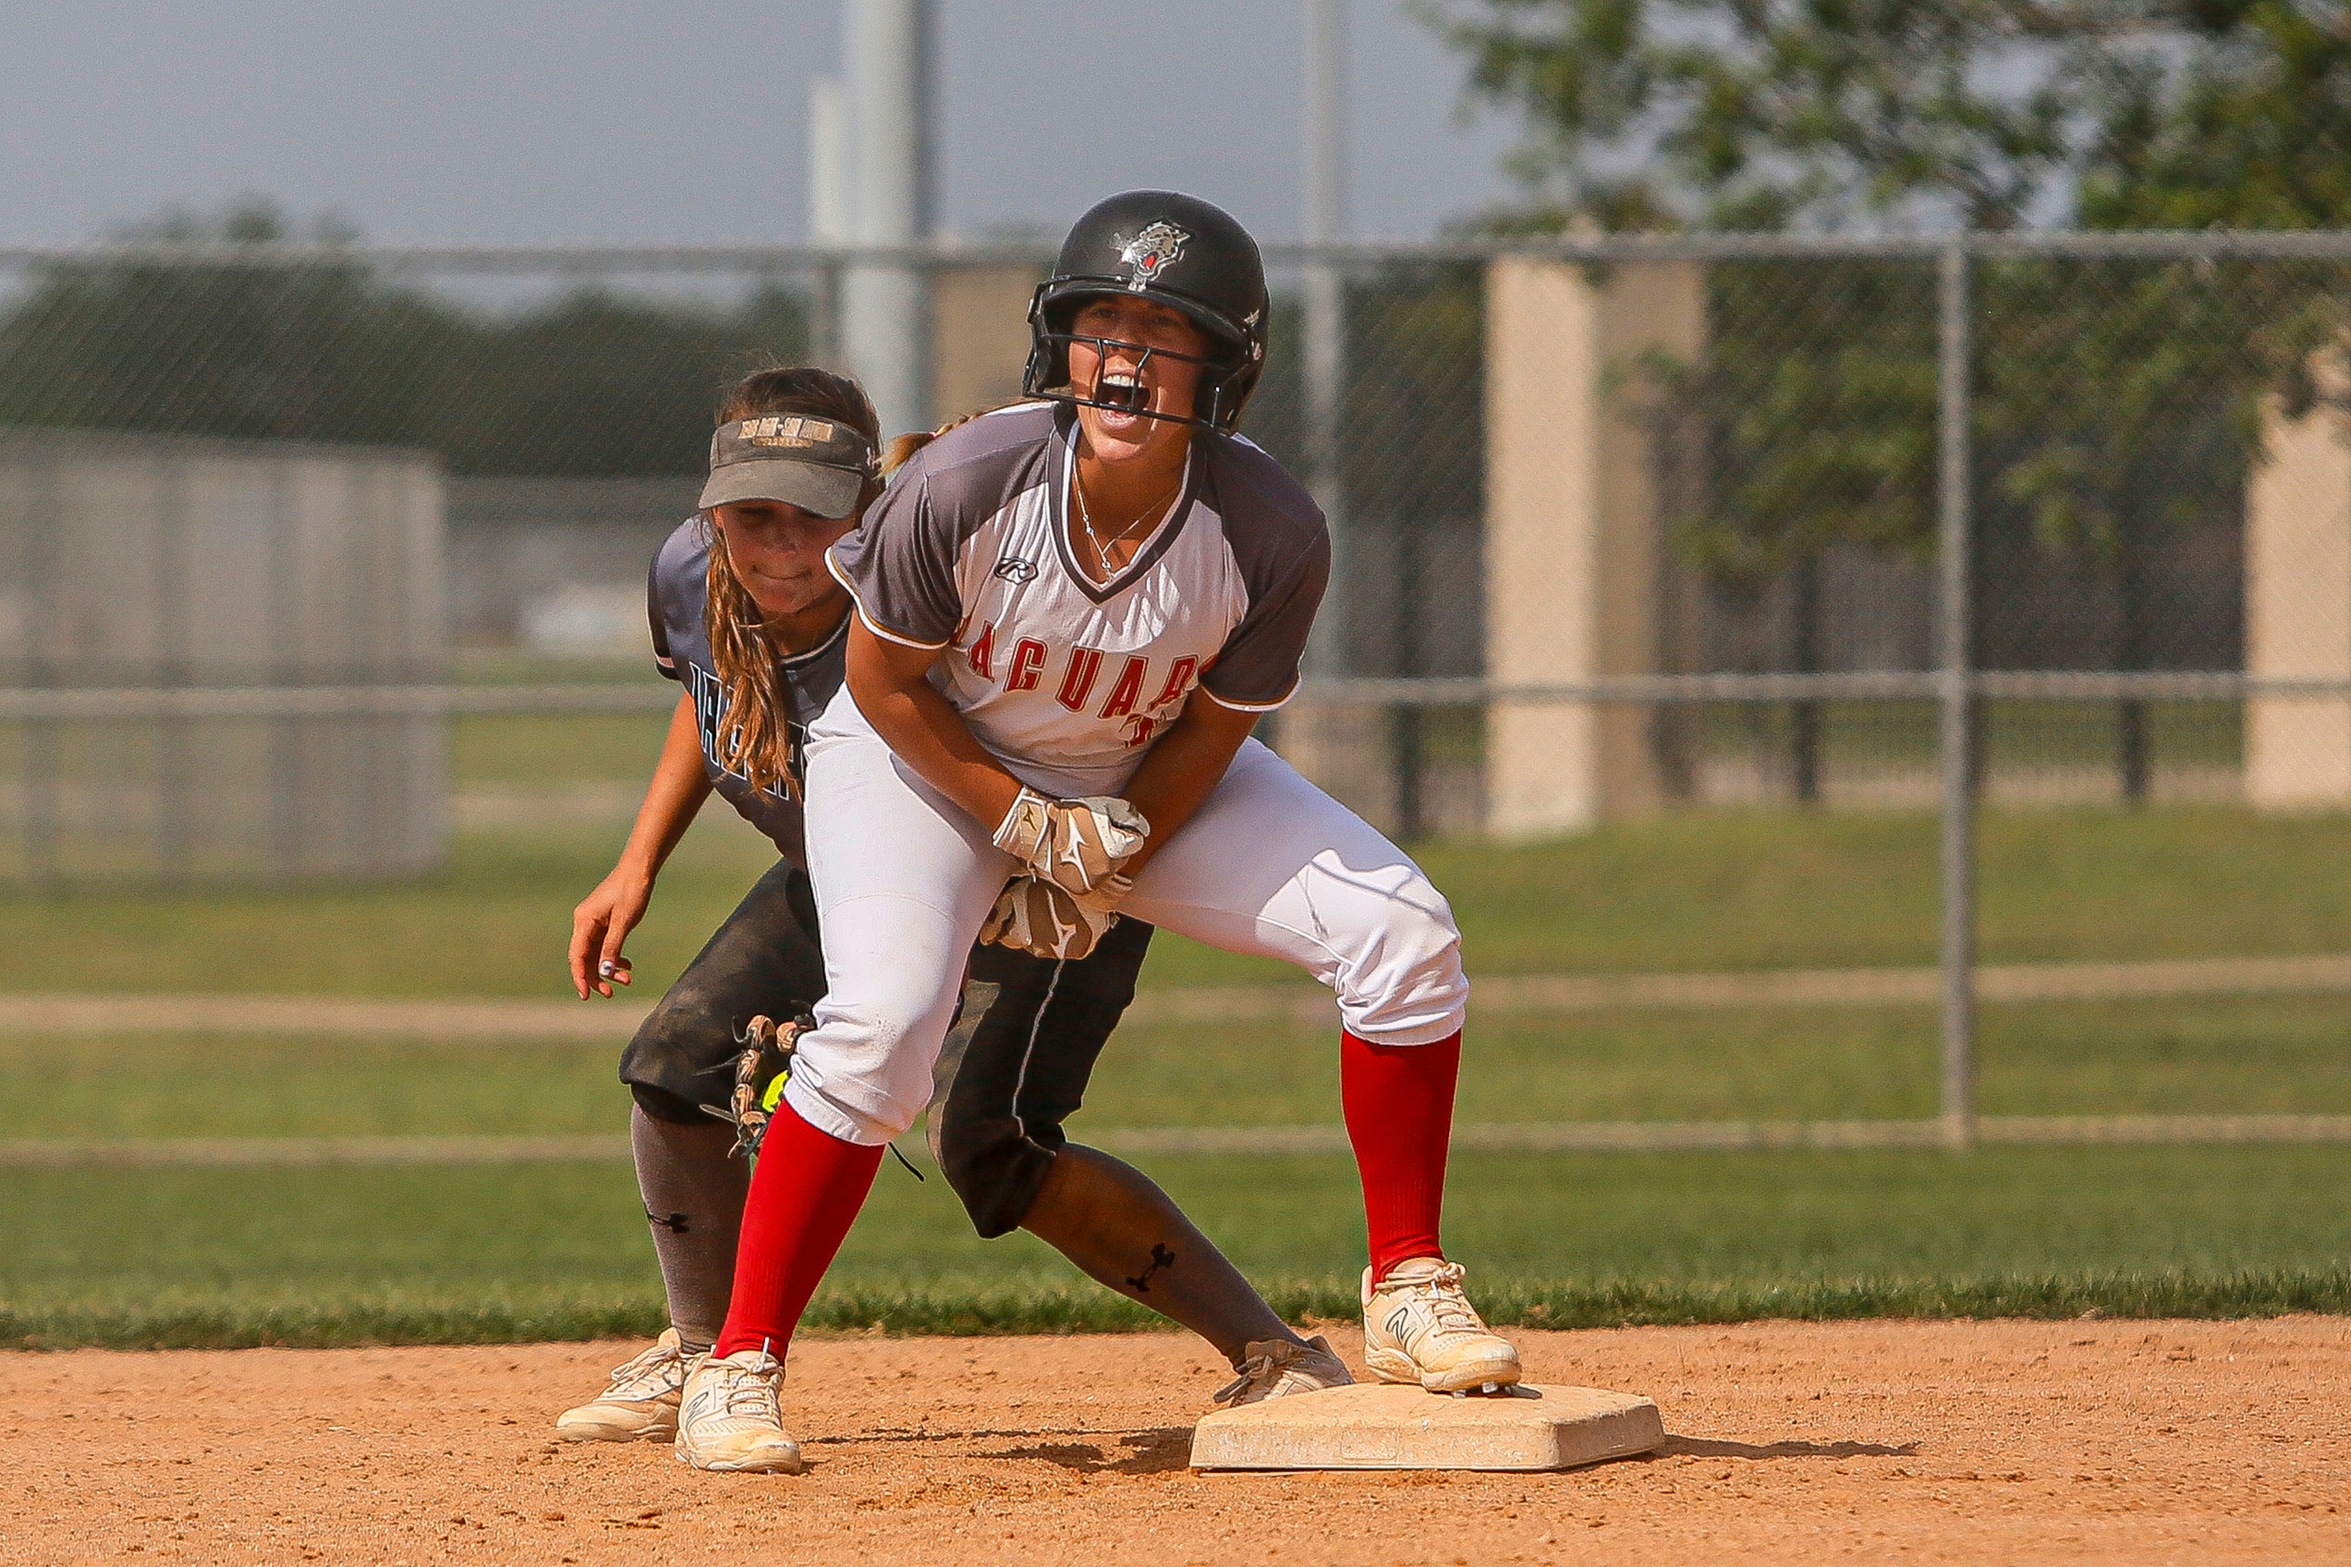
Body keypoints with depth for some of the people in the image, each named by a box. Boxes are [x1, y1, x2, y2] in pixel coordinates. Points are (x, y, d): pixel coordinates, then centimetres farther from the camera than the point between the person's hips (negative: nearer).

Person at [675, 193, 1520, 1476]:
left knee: (1400, 928, -14)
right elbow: (883, 679, -16)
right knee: (881, 1023, -27)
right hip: (931, 758, -3)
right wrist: (1025, 827, -20)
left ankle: (1407, 1296, 1)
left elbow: (1210, 730, -11)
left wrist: (1097, 872, -19)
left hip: (1146, 783, 3)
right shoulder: (964, 488, -32)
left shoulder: (1271, 535, -26)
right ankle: (739, 1369, -14)